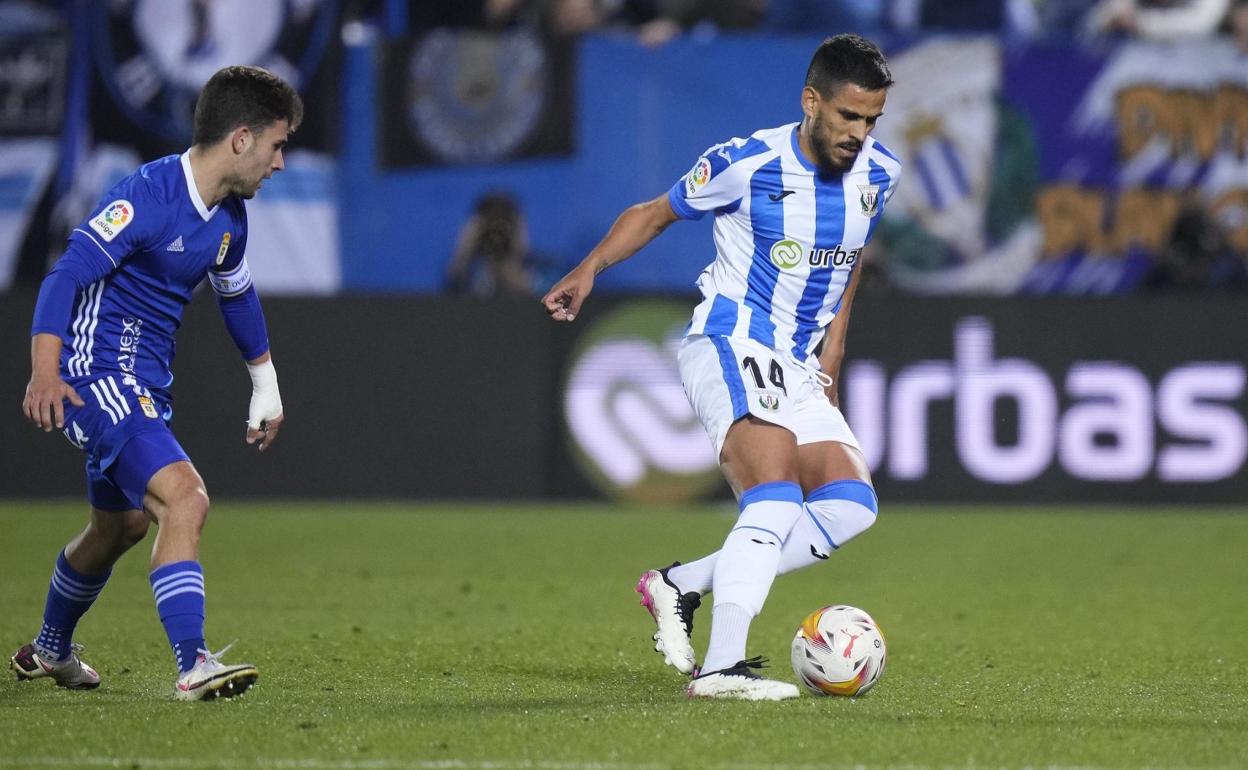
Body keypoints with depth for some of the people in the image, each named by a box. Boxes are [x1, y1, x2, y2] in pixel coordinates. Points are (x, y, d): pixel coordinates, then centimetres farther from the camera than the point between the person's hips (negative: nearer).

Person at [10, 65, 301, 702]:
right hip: (97, 377, -10)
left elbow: (237, 296, 27)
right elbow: (67, 274, -25)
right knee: (185, 498, -26)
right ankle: (193, 667, -30)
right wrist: (46, 374, -37)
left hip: (145, 387, 10)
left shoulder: (229, 217, 8)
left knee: (121, 525, 25)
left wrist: (267, 388, 35)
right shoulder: (148, 196, -20)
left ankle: (49, 651, 49)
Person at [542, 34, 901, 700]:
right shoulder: (747, 164, -13)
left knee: (851, 507, -7)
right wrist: (589, 268, -12)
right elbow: (656, 213, 2)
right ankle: (721, 668, -34)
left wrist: (831, 356, 16)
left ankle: (681, 585, -1)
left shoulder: (879, 175, 3)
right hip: (729, 345, -7)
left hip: (797, 369, 7)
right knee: (776, 497, -27)